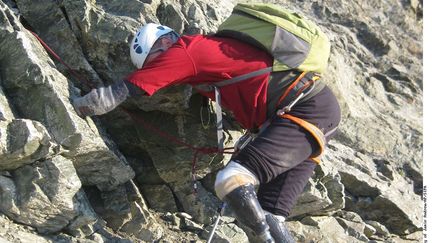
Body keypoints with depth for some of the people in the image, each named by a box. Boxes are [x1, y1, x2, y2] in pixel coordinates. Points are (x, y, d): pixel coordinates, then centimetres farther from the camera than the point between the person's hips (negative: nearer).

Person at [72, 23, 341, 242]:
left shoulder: (183, 52, -6)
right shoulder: (204, 47, 18)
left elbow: (120, 92, -5)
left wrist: (72, 105, 5)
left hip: (308, 109, -9)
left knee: (232, 182, -23)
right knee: (269, 216, 3)